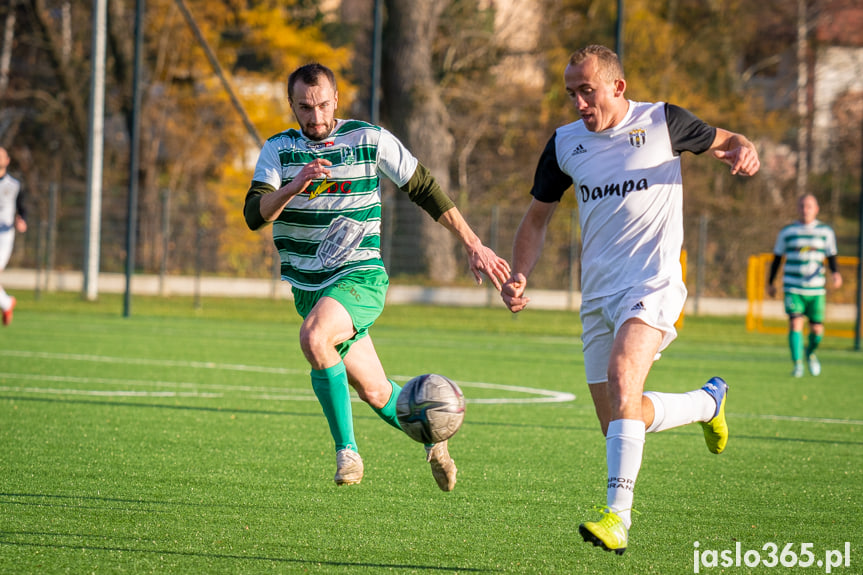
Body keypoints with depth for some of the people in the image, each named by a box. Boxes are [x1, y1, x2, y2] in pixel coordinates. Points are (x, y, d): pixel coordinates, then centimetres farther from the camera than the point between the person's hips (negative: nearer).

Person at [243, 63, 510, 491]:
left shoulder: (370, 140, -5)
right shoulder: (279, 150, 0)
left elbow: (425, 190, 3)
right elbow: (255, 214, -13)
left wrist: (474, 246, 3)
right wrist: (295, 186, -33)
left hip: (361, 278, -4)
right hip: (308, 287, 4)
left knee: (314, 337, -33)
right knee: (374, 392, 8)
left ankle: (347, 450, -22)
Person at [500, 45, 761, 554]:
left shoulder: (662, 122, -1)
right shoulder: (565, 144, 9)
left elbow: (724, 141, 14)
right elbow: (537, 218, 18)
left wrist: (744, 151, -10)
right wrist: (520, 276, 3)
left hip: (654, 283, -6)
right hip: (598, 295, 6)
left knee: (622, 374, -31)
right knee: (619, 422, 5)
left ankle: (618, 516, -34)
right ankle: (708, 402, 35)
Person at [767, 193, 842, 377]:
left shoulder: (826, 231, 7)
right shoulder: (787, 232, 6)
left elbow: (831, 257, 7)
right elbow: (777, 258, 14)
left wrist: (835, 273, -14)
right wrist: (770, 283, 17)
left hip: (816, 289, 1)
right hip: (793, 288, -1)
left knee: (817, 329, 3)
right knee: (795, 323, -16)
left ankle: (810, 353, 34)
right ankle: (797, 364, -11)